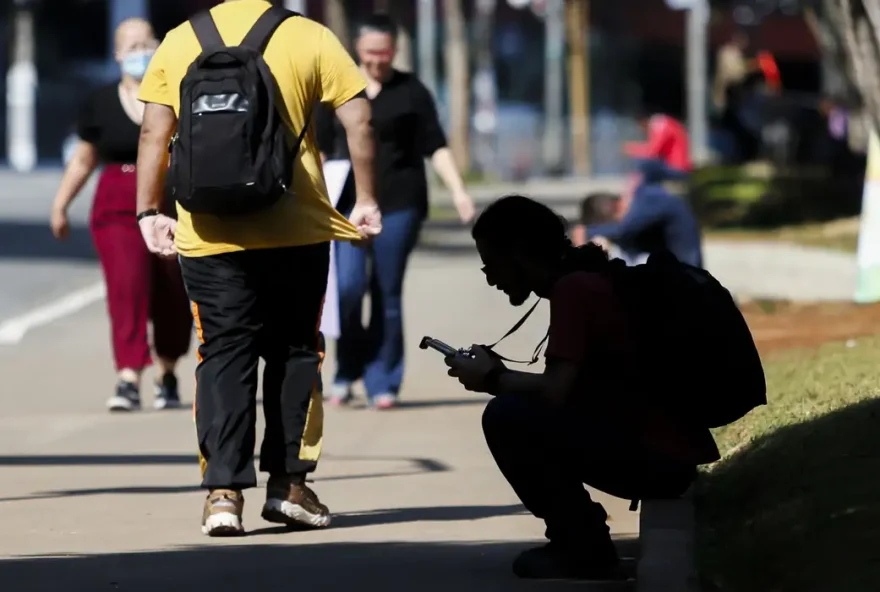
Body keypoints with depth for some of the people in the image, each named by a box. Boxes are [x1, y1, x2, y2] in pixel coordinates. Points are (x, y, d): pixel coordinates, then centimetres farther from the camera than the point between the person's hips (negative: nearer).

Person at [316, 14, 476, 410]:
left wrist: (458, 192, -6)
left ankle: (382, 383, 8)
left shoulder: (411, 92, 4)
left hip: (399, 204, -1)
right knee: (348, 286, -14)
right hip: (349, 203, 1)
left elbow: (435, 147, 3)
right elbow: (319, 149, 12)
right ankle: (347, 370, 6)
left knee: (388, 295, 0)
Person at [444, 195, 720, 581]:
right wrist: (502, 374, 11)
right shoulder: (588, 281, 15)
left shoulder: (573, 289, -14)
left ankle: (584, 549, -6)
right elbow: (569, 388, 21)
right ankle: (579, 540, 15)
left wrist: (493, 379, -5)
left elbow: (555, 391, -23)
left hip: (657, 457, -10)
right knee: (527, 411, 20)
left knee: (507, 416, -17)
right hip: (665, 451, 10)